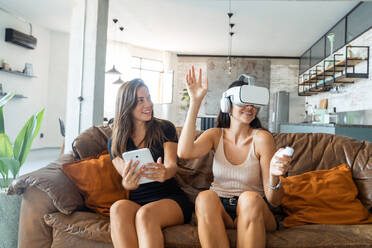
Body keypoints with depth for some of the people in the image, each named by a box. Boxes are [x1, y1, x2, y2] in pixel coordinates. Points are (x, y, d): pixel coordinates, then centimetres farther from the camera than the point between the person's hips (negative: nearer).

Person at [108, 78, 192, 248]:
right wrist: (128, 182, -33)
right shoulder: (115, 142, 9)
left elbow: (171, 164, -9)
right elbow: (124, 172, -6)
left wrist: (164, 173, -36)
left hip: (171, 199, -2)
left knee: (146, 213, -34)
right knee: (118, 208, -31)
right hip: (136, 202, 2)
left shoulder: (165, 128, 4)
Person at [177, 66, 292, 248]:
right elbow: (184, 152, -23)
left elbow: (273, 201, -8)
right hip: (218, 209, 1)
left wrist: (274, 176, -32)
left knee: (250, 198, -32)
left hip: (253, 212, -1)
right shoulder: (215, 135, 1)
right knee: (205, 197, -30)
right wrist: (195, 102, -21)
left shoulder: (262, 138, -8)